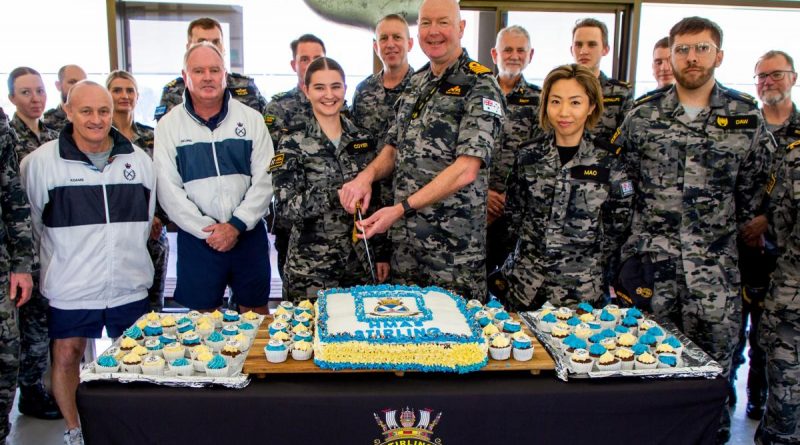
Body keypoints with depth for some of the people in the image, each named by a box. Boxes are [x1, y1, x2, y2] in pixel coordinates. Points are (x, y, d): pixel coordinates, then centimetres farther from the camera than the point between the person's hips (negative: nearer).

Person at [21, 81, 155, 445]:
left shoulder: (138, 160, 1)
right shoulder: (41, 162, -9)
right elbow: (33, 223, 2)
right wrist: (64, 260, 8)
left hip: (130, 286, 3)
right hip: (70, 288, -2)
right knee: (66, 356, 8)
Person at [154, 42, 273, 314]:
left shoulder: (251, 119, 3)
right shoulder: (168, 125, 1)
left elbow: (264, 180, -2)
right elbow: (168, 191, -4)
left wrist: (236, 225, -11)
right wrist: (207, 230, -11)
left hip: (248, 233, 1)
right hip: (196, 238, 0)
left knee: (255, 312, 11)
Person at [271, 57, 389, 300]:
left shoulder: (364, 141, 7)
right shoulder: (293, 145, -3)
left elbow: (377, 204, 10)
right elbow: (290, 206, -13)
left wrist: (382, 254, 7)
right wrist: (340, 193, -24)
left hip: (362, 265, 3)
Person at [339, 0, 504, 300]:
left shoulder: (480, 87, -11)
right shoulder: (415, 83, 12)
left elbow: (466, 170, -19)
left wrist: (401, 208, -23)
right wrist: (367, 176, -4)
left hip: (454, 244, -6)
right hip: (403, 240, 6)